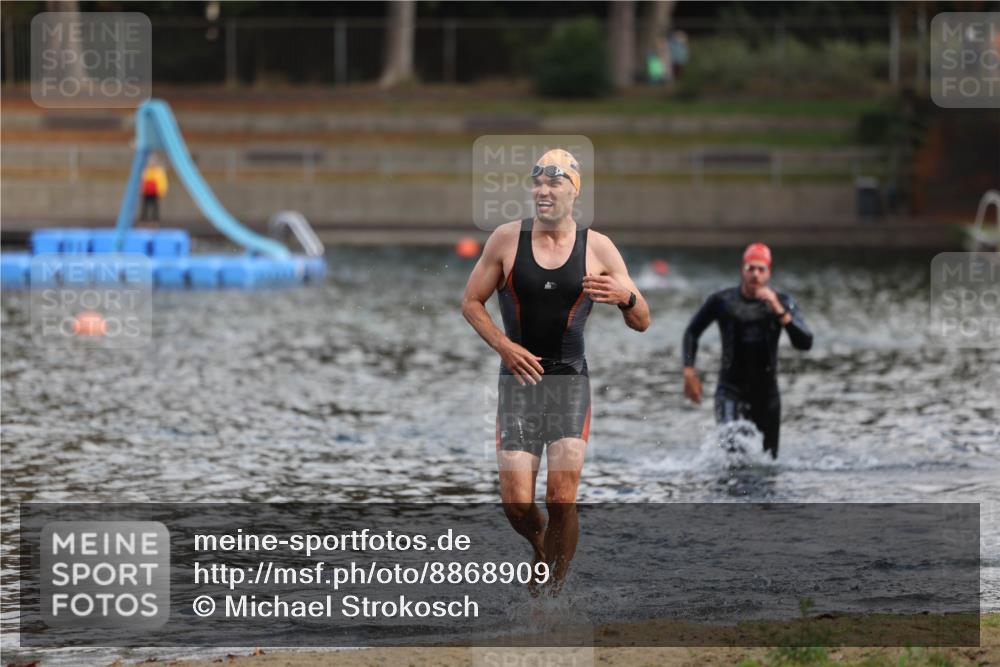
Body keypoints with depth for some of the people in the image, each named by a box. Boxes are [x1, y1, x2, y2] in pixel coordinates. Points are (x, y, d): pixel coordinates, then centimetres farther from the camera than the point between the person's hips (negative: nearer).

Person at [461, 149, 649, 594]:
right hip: (519, 379, 0)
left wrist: (625, 297, -19)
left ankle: (554, 588, 5)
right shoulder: (507, 239, 1)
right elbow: (471, 303, 8)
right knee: (516, 503, -5)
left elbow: (642, 323, 4)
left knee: (562, 501, -11)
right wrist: (503, 345, -8)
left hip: (570, 381, 0)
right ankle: (540, 546, 29)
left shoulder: (598, 248, 1)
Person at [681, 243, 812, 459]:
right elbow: (692, 333, 11)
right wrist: (689, 372, 0)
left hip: (766, 391, 2)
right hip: (731, 391, -2)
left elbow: (805, 343, -14)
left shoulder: (782, 303, -2)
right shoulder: (722, 301, -3)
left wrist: (779, 311, -24)